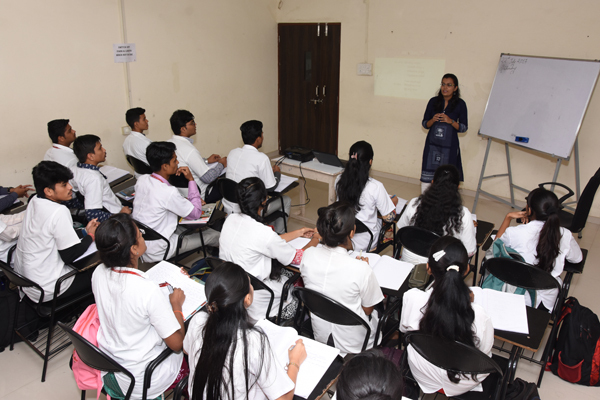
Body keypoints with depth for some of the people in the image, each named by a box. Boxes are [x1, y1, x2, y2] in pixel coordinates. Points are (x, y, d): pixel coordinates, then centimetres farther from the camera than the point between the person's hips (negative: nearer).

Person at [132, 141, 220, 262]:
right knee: (214, 235, 1)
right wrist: (191, 180, -13)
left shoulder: (142, 180, -5)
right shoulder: (168, 192, -30)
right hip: (156, 252, -8)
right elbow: (196, 214, -15)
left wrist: (188, 201, 5)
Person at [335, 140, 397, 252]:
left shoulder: (339, 181, -12)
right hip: (365, 244, -4)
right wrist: (394, 201, 7)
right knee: (387, 224, 25)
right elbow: (389, 217, -15)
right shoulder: (376, 187, -26)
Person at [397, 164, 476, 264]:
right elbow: (470, 252, -10)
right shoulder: (463, 215, -19)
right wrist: (472, 228, 8)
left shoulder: (414, 204, -13)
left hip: (410, 261, 2)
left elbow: (401, 228, 5)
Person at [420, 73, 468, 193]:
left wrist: (451, 121, -14)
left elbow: (464, 127, 2)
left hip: (449, 147, -2)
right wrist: (433, 120, -11)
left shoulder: (460, 104, 0)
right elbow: (424, 124, 10)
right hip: (432, 144, 2)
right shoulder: (433, 101, 5)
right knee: (427, 177, 1)